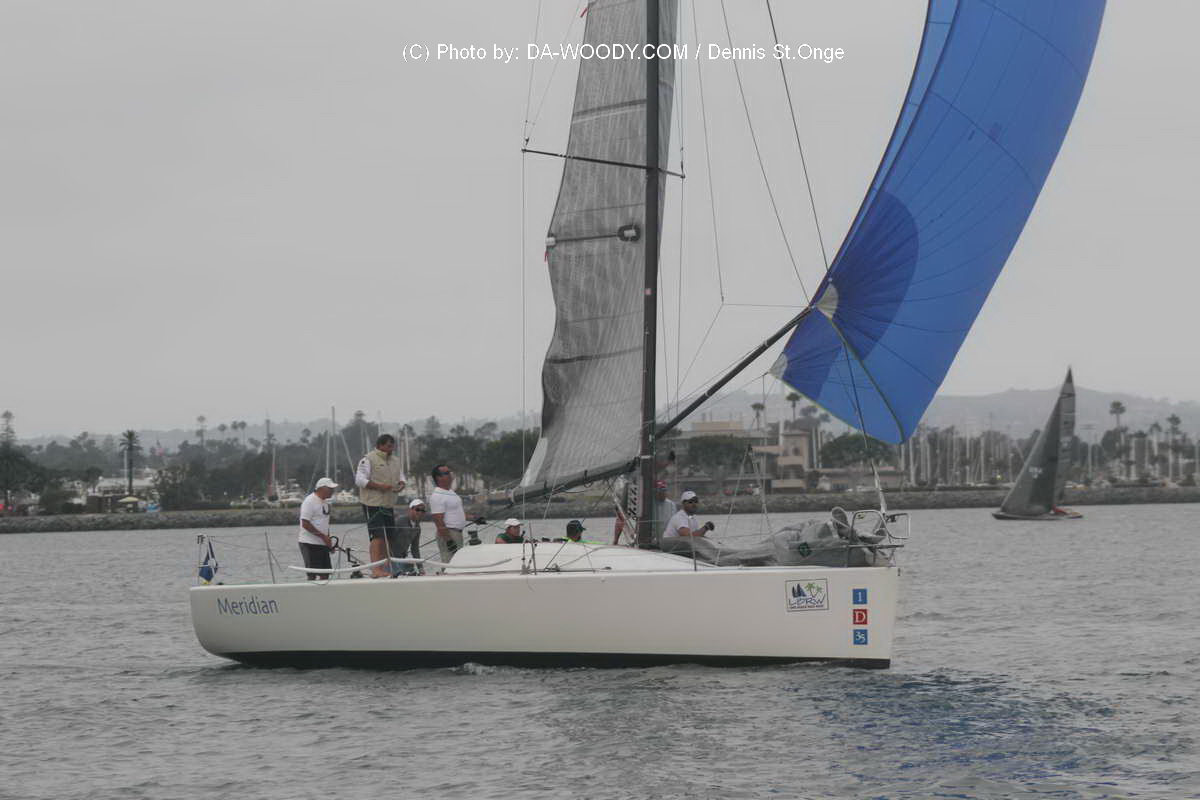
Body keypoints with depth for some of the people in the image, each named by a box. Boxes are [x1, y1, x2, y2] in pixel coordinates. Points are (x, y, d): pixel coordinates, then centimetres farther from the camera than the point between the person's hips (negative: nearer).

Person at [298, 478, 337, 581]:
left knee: (326, 572, 7)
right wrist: (323, 536, -20)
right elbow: (305, 524, -19)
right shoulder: (310, 501, -13)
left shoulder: (325, 502, 15)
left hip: (322, 544, 9)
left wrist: (329, 541, 13)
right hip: (310, 544, -9)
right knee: (313, 575, -9)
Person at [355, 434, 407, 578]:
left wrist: (401, 484, -2)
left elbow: (401, 476, 23)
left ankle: (385, 568, 16)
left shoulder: (395, 461, 15)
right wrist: (380, 486, -21)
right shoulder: (368, 459, -9)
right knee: (377, 536, -16)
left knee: (388, 537, 9)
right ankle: (375, 569, -20)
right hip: (372, 504, -8)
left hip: (388, 505, 8)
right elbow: (360, 480, -15)